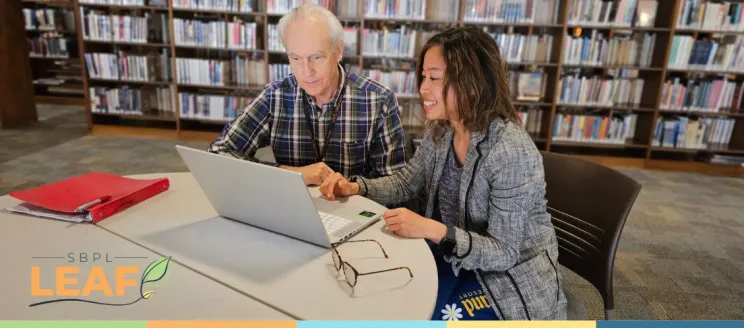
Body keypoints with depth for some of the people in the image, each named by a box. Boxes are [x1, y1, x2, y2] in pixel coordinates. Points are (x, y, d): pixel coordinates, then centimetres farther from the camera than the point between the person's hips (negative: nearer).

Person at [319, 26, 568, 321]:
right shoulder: (440, 132, -5)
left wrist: (433, 230, -37)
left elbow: (503, 252, -25)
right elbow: (405, 183, 7)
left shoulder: (513, 152, -28)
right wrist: (355, 187, -10)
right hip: (454, 258, 6)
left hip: (512, 278, -6)